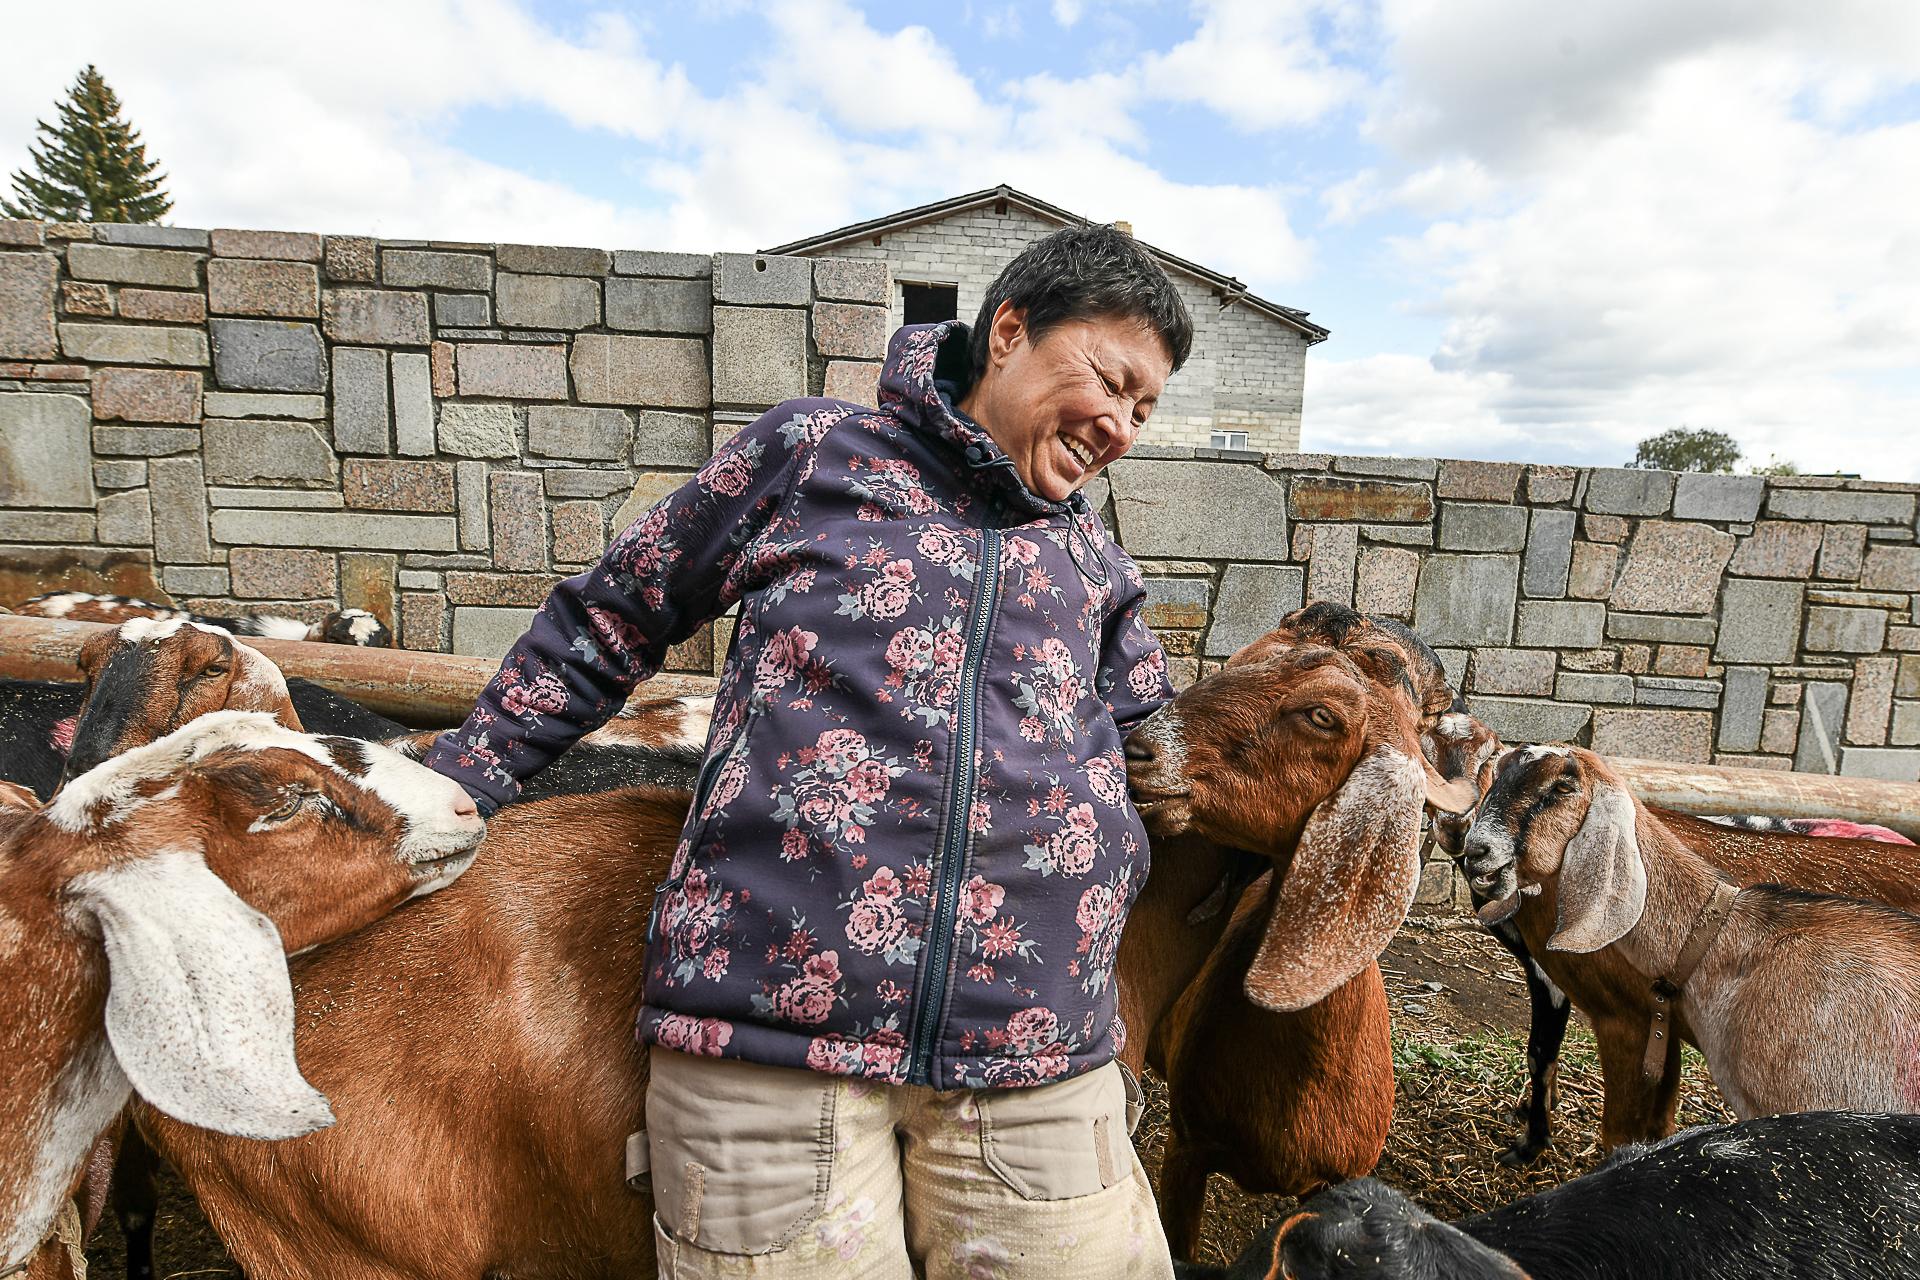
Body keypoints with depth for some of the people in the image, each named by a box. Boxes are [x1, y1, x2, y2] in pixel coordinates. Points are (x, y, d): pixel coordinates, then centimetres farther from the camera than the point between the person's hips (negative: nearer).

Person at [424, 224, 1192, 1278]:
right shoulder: (811, 452, 5)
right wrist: (449, 791, 13)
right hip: (770, 1032, -3)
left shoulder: (1096, 567, 17)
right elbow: (611, 619, 10)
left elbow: (1154, 746, 28)